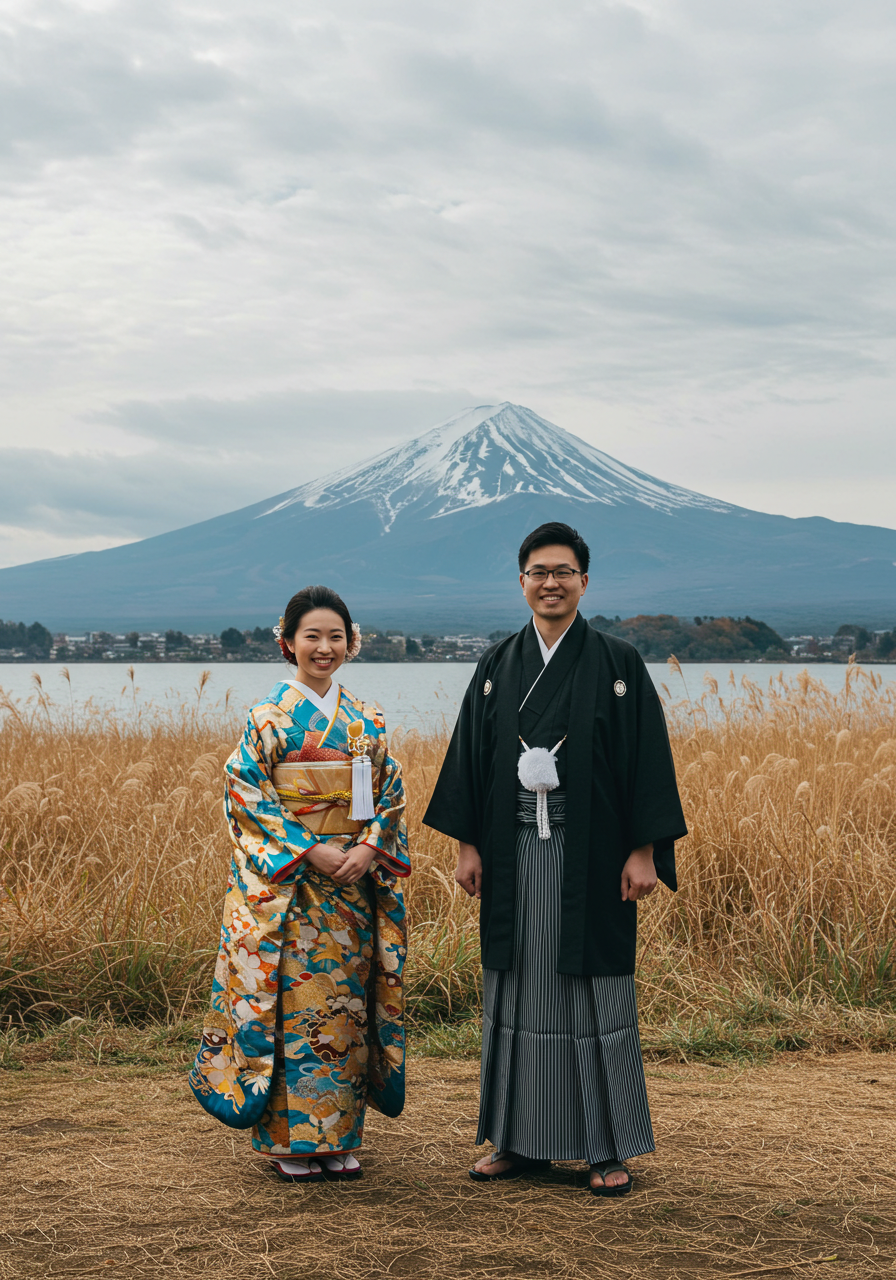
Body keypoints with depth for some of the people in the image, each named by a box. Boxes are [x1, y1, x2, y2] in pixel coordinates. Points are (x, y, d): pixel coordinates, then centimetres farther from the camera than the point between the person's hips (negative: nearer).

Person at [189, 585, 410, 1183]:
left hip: (353, 883, 4)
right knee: (294, 1002, -4)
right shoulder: (270, 715, -4)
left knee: (347, 1003, 6)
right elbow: (248, 795, -9)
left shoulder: (366, 720, 9)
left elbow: (391, 795, 10)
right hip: (286, 882, -4)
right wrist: (311, 851, -16)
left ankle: (338, 1137, 16)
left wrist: (369, 849, -8)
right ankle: (289, 1140, 6)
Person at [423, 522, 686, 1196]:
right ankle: (521, 1142, 19)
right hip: (516, 857, 3)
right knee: (518, 991, 8)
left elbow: (647, 755, -4)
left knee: (596, 992, 2)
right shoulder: (498, 665, 8)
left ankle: (610, 1147, 12)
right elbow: (471, 753, 9)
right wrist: (468, 844, 3)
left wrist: (643, 851, -10)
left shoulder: (617, 663, -1)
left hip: (590, 857, -3)